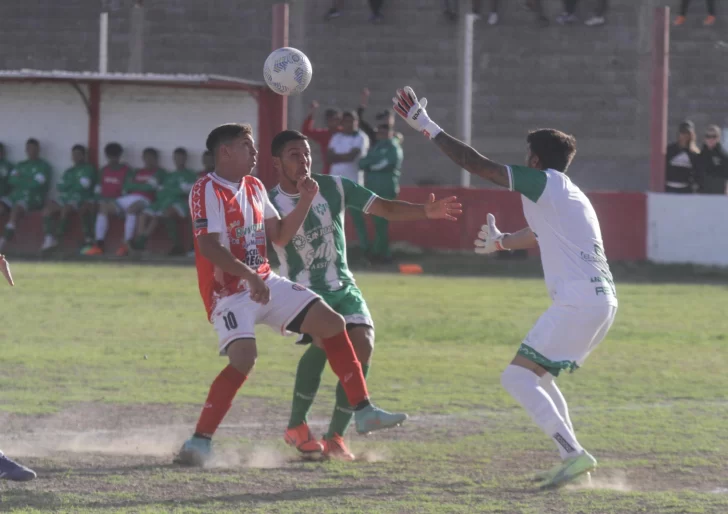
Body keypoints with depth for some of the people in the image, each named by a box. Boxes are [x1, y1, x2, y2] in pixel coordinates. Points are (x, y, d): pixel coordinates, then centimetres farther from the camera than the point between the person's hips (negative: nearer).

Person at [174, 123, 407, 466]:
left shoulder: (254, 188, 13)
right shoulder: (207, 191, -14)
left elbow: (280, 236, 19)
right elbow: (208, 247, -25)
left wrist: (305, 202, 6)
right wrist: (250, 276, -34)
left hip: (265, 283, 8)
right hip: (229, 292, -8)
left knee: (331, 323, 2)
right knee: (244, 357, -29)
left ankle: (363, 412, 8)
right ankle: (199, 442, -20)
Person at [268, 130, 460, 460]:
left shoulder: (333, 188, -2)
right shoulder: (269, 203, -7)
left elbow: (386, 208, -7)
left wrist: (426, 212, -21)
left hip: (342, 288, 3)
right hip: (302, 293, -3)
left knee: (361, 347, -18)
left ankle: (335, 438, -4)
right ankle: (296, 427, -11)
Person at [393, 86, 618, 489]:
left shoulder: (543, 183, -3)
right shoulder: (570, 195, 25)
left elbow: (477, 164, -7)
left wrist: (426, 126, -2)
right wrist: (502, 242, 58)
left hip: (577, 301, -10)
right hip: (603, 300, 10)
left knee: (517, 376, -11)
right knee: (536, 375, 23)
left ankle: (574, 454, -22)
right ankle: (571, 459, 16)